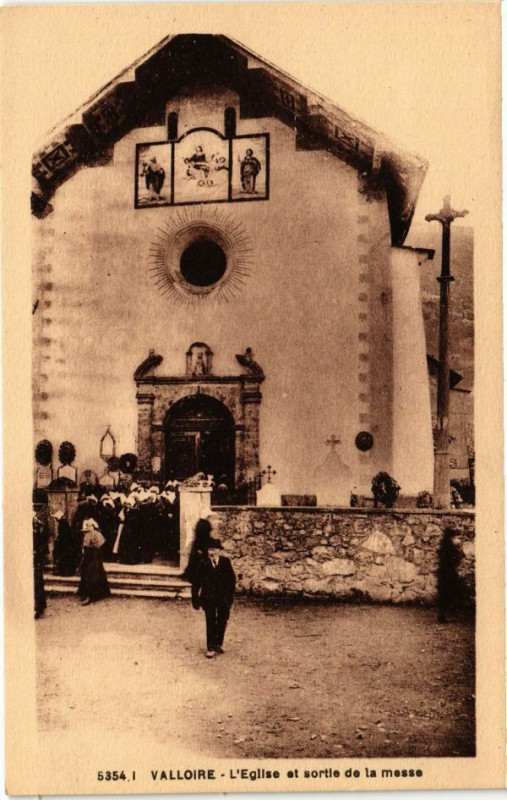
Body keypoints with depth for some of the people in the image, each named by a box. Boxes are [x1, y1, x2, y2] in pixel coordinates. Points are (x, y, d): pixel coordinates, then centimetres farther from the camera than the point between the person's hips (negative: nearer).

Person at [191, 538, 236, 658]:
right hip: (208, 598, -2)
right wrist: (195, 598, -4)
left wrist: (230, 596, -1)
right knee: (210, 623, -1)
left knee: (222, 621, 11)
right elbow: (196, 582, -2)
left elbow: (232, 579, 2)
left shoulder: (225, 562, -4)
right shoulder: (204, 563, -7)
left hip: (223, 598, 2)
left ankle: (217, 645, 28)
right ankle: (210, 648, 8)